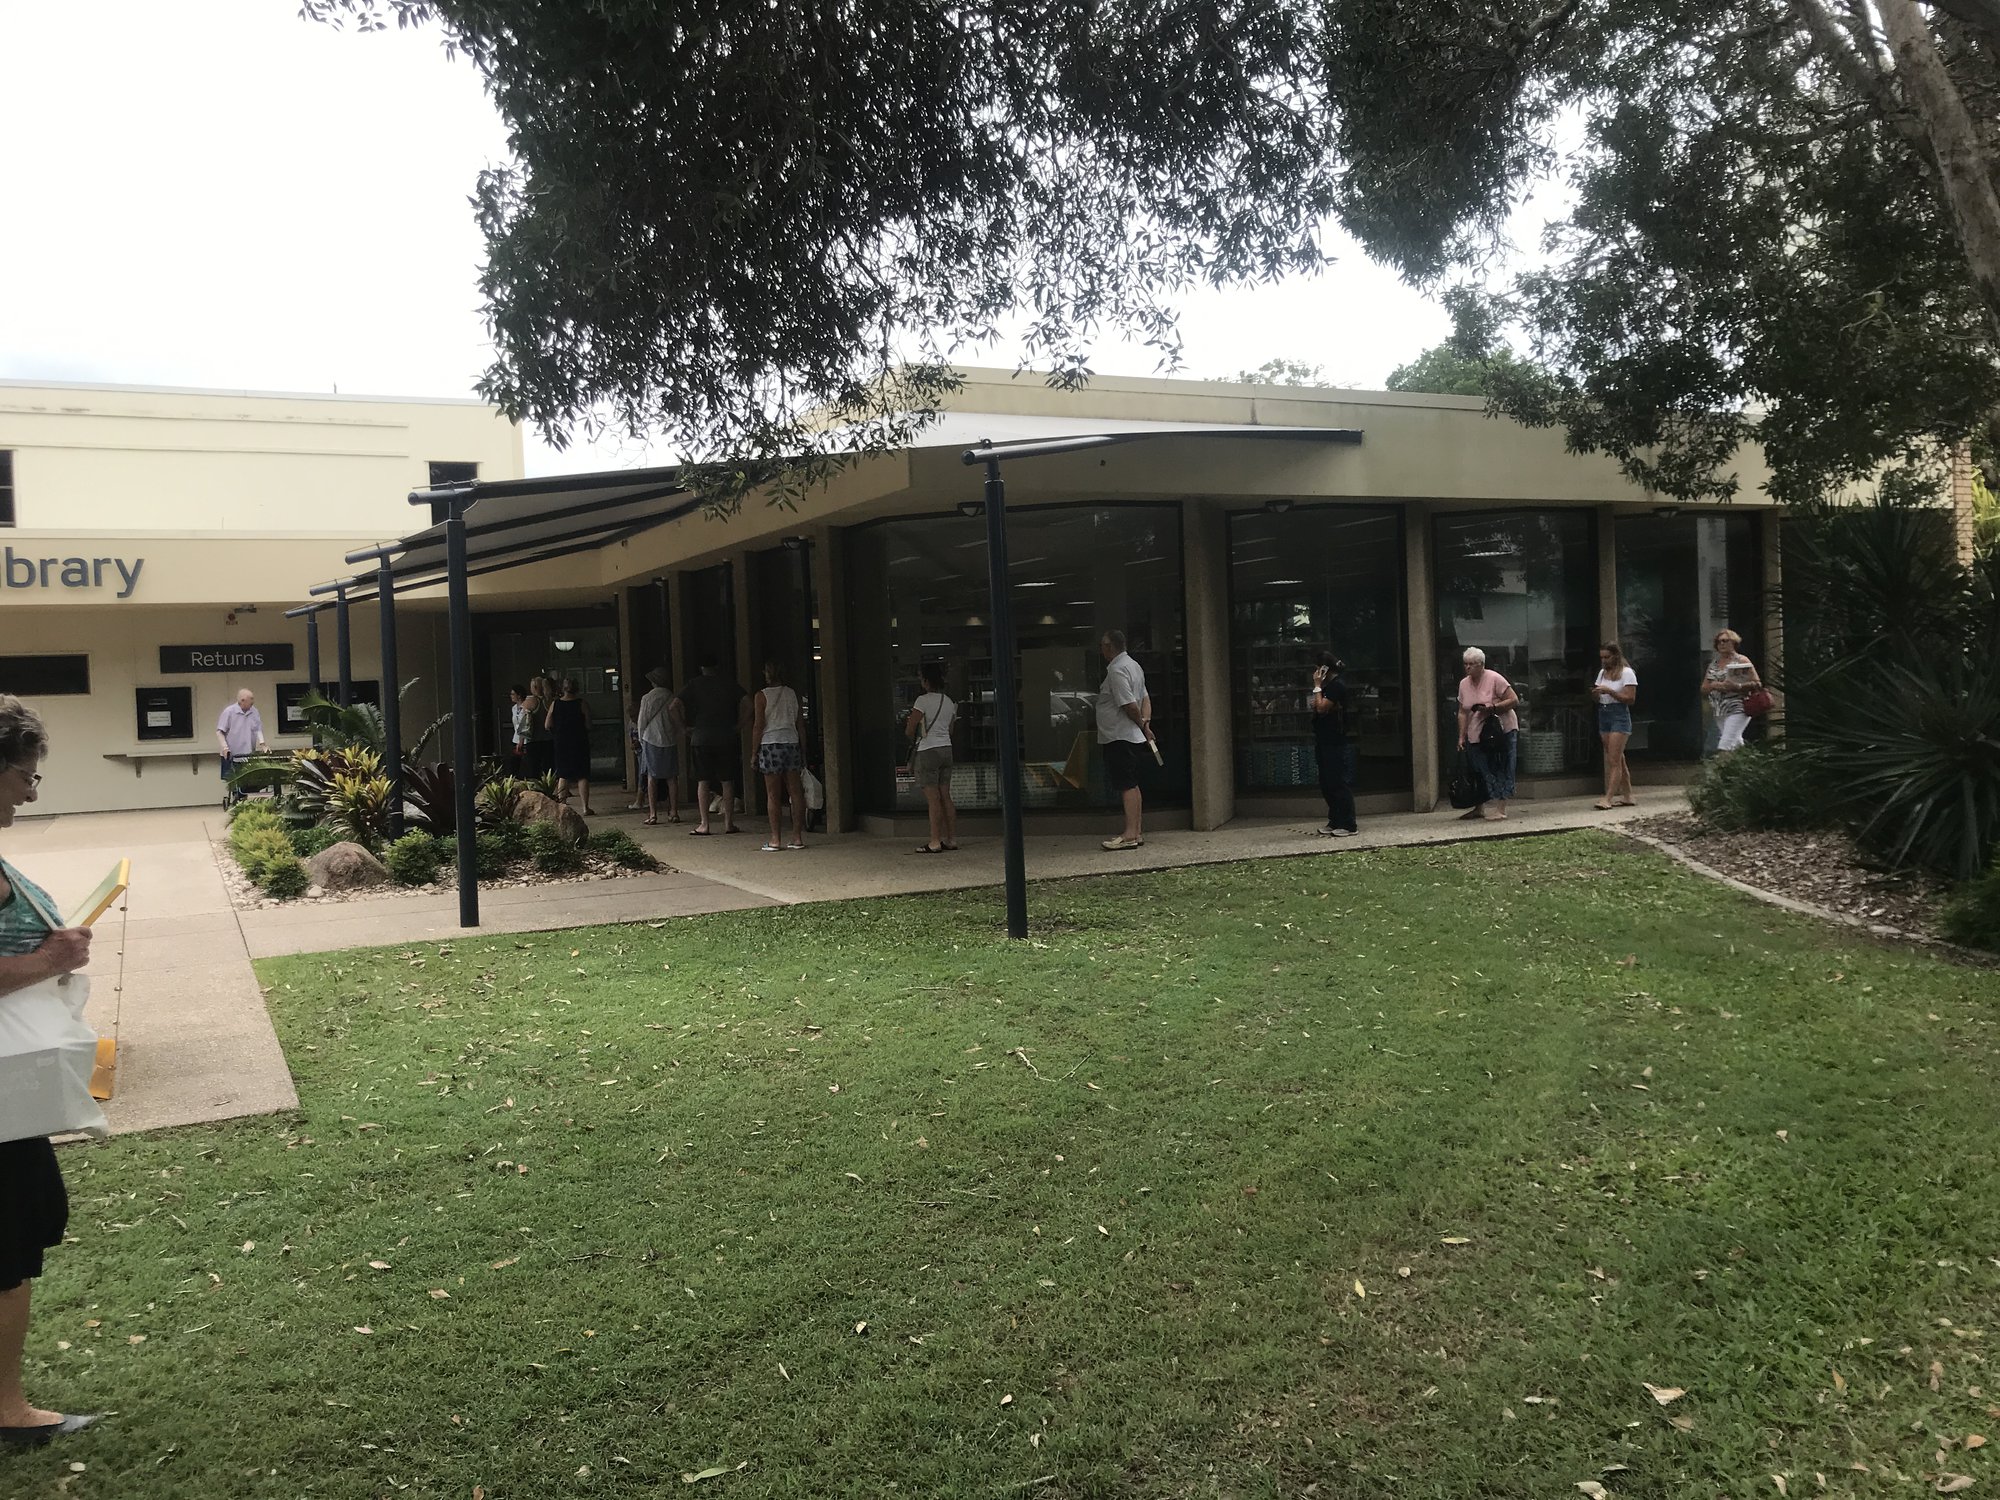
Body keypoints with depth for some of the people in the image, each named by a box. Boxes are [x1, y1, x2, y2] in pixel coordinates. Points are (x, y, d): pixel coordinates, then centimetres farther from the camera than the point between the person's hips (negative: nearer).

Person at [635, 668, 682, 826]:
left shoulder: (647, 698, -5)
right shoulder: (673, 699, -1)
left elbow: (642, 722, -1)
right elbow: (678, 722, 5)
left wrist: (641, 740, 13)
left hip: (651, 741, -2)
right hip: (670, 742, 2)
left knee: (651, 777, 1)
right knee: (672, 778, 6)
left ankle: (652, 814, -3)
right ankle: (673, 812, 5)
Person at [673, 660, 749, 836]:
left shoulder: (695, 684, 4)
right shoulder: (730, 683, 5)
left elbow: (677, 704, -7)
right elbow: (746, 702, -8)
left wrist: (687, 726, 1)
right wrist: (739, 726, -1)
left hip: (701, 737, 0)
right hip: (727, 738, 0)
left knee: (703, 782, 3)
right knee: (727, 782, 5)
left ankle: (704, 824, 0)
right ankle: (728, 823, 5)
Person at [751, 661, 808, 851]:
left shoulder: (762, 696, -4)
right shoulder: (792, 694, 8)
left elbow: (758, 726, -7)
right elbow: (798, 723, 9)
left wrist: (754, 752, -2)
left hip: (770, 745, -4)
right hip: (791, 742, 4)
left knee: (773, 795, -1)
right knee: (796, 792, 5)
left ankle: (776, 839, -1)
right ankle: (798, 837, 5)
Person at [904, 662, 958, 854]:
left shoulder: (923, 700, -11)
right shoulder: (949, 702, 10)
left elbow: (909, 730, -11)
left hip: (928, 751, -7)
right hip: (946, 749, 7)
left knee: (933, 799, -6)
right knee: (946, 797, 10)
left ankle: (935, 842, -5)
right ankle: (952, 839, 13)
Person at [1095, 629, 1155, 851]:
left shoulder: (1117, 670, -16)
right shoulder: (1133, 665, 17)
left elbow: (1129, 705, -21)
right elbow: (1145, 698, 17)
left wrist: (1142, 725, -5)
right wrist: (1146, 723, 4)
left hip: (1120, 739, -10)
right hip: (1132, 737, 10)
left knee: (1126, 785, -11)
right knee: (1131, 784, 13)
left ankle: (1130, 834, -13)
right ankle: (1136, 831, 17)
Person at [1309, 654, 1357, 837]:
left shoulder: (1337, 686, -13)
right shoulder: (1330, 686, 17)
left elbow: (1322, 708, -21)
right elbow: (1319, 708, 22)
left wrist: (1317, 686, -13)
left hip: (1337, 745, -10)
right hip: (1327, 744, 10)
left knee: (1340, 784, -7)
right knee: (1327, 784, 13)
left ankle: (1348, 825, -4)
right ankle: (1335, 822, 21)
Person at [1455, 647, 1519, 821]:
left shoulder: (1494, 679, -9)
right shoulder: (1463, 684, 7)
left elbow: (1514, 699, -10)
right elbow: (1462, 713, 11)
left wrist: (1492, 707, -21)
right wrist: (1461, 736, 5)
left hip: (1502, 732, -5)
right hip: (1477, 735, 5)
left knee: (1501, 771, -4)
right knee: (1482, 771, 6)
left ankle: (1498, 808, -2)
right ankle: (1481, 808, 11)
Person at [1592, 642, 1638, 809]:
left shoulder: (1627, 673, -7)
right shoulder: (1602, 672, 15)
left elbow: (1630, 698, -14)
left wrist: (1609, 691, -20)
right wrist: (1595, 693, -5)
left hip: (1619, 715, -7)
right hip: (1603, 715, 7)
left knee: (1614, 760, -11)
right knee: (1618, 759, 11)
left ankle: (1608, 798, -17)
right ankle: (1627, 796, 17)